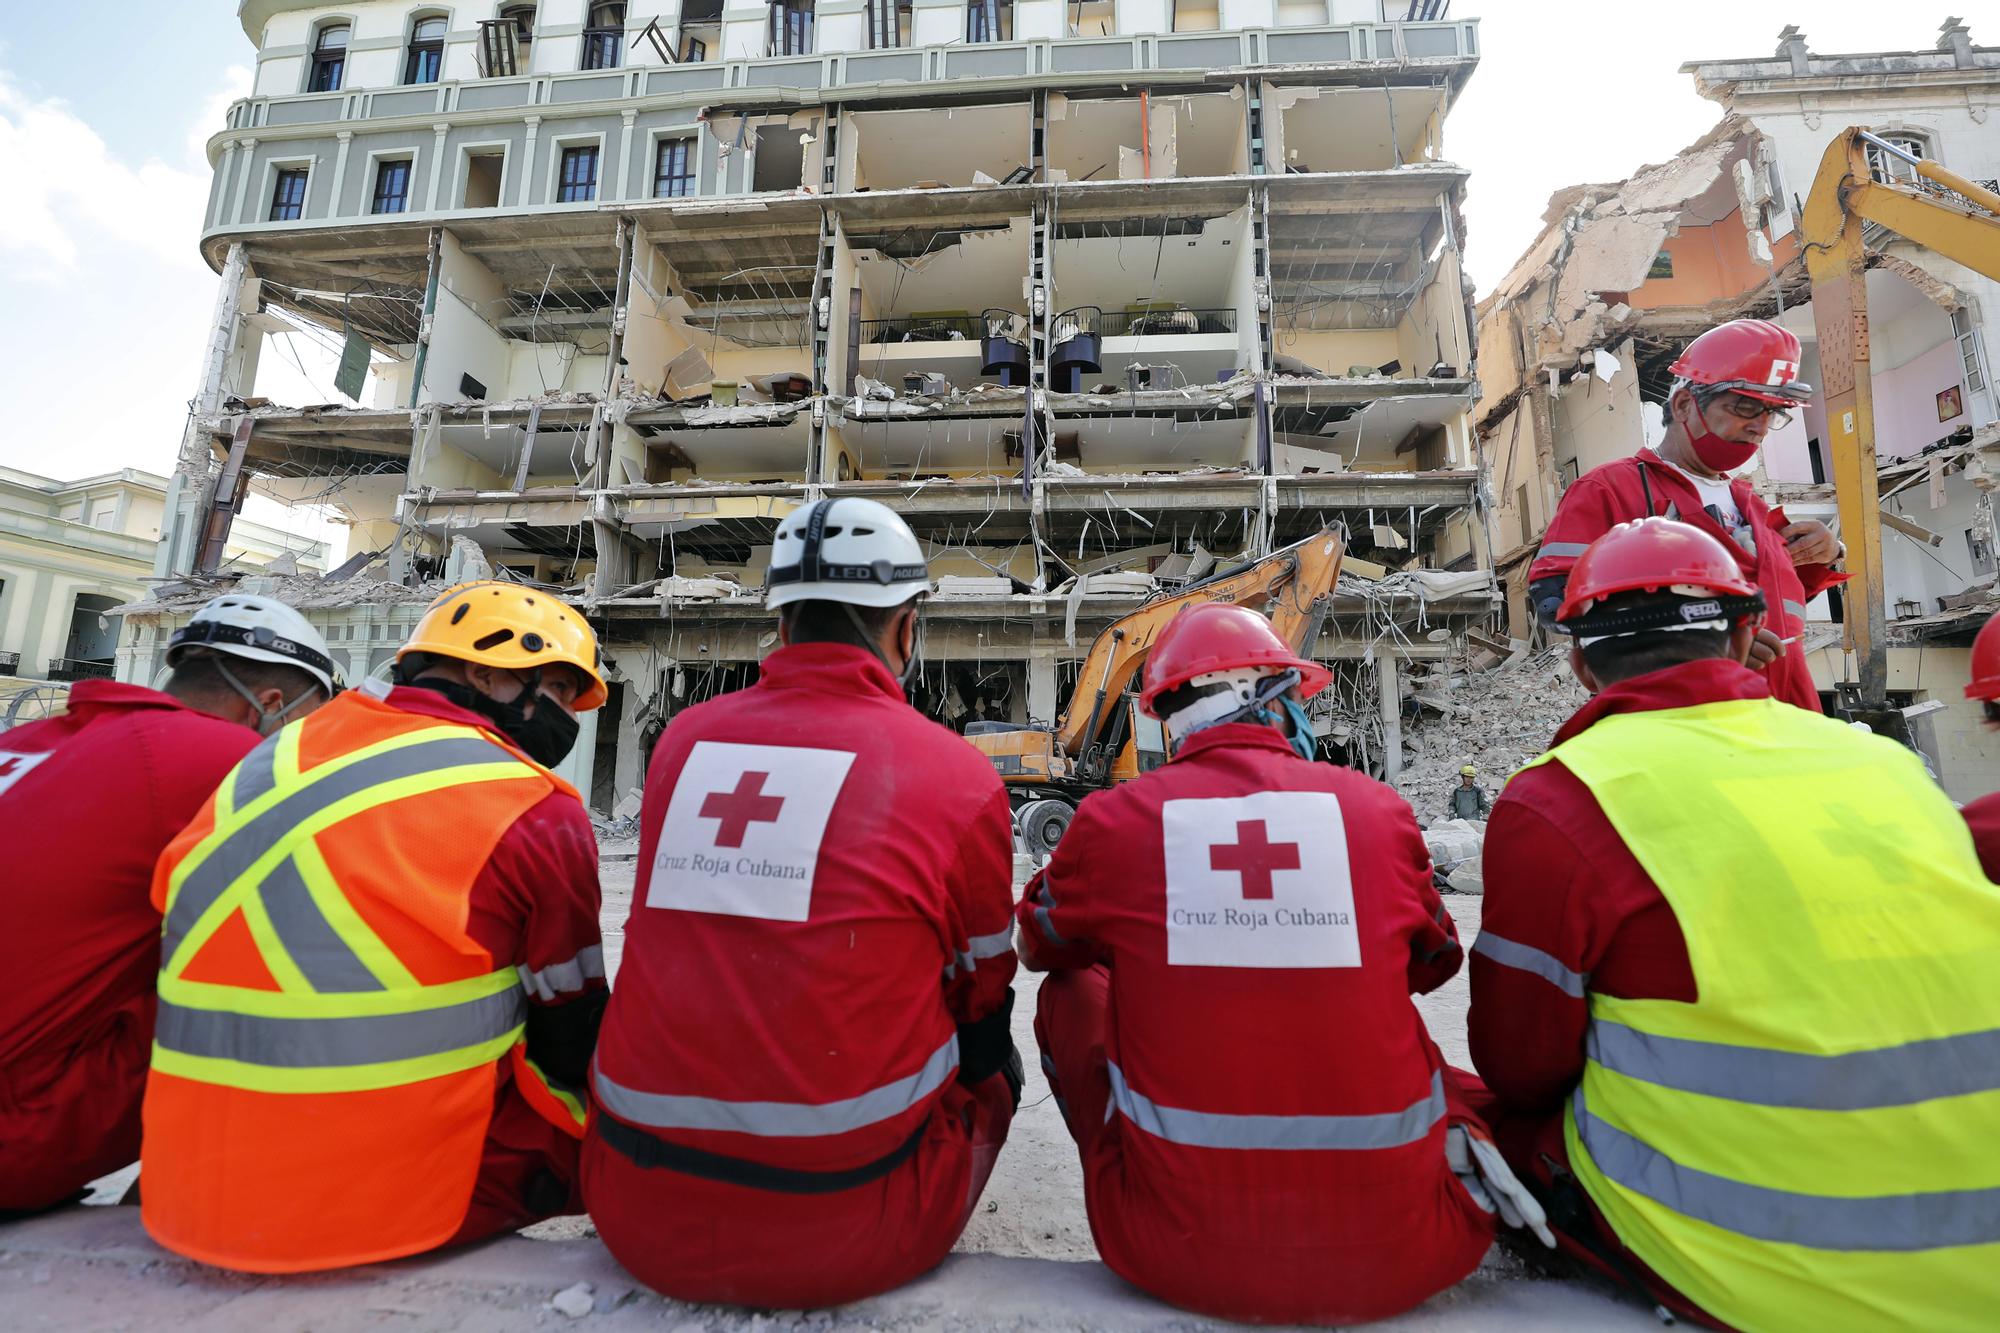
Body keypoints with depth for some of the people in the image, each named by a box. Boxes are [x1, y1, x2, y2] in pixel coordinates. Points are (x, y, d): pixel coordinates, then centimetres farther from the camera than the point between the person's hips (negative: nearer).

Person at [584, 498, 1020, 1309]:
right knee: (994, 1064, 23)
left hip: (639, 1218, 4)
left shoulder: (682, 739, 0)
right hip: (842, 1237, -3)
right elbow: (980, 997, 3)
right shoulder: (959, 774, -11)